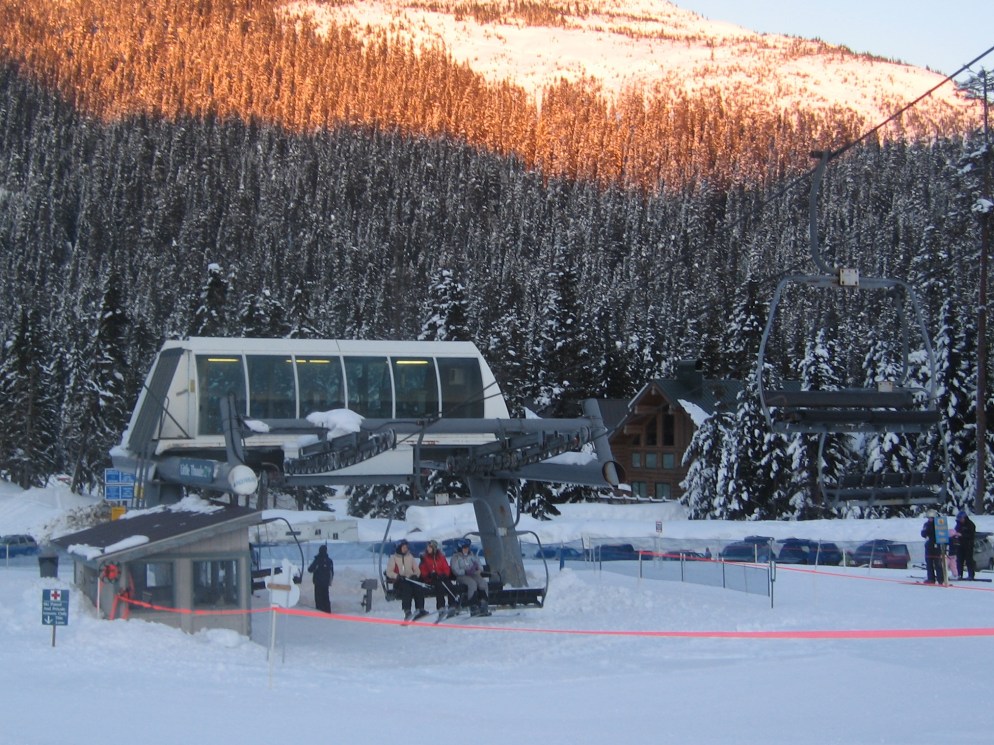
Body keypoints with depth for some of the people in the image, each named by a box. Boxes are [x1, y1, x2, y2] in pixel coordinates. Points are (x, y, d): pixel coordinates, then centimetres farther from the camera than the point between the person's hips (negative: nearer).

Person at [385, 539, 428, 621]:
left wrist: (415, 575, -2)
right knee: (407, 588, -36)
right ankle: (407, 612, -44)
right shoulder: (393, 558, 9)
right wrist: (397, 576, -15)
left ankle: (420, 610, -35)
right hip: (399, 581, -3)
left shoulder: (410, 557, 20)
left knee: (418, 588, -29)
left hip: (411, 579, 3)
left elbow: (416, 569, 21)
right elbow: (389, 572, 2)